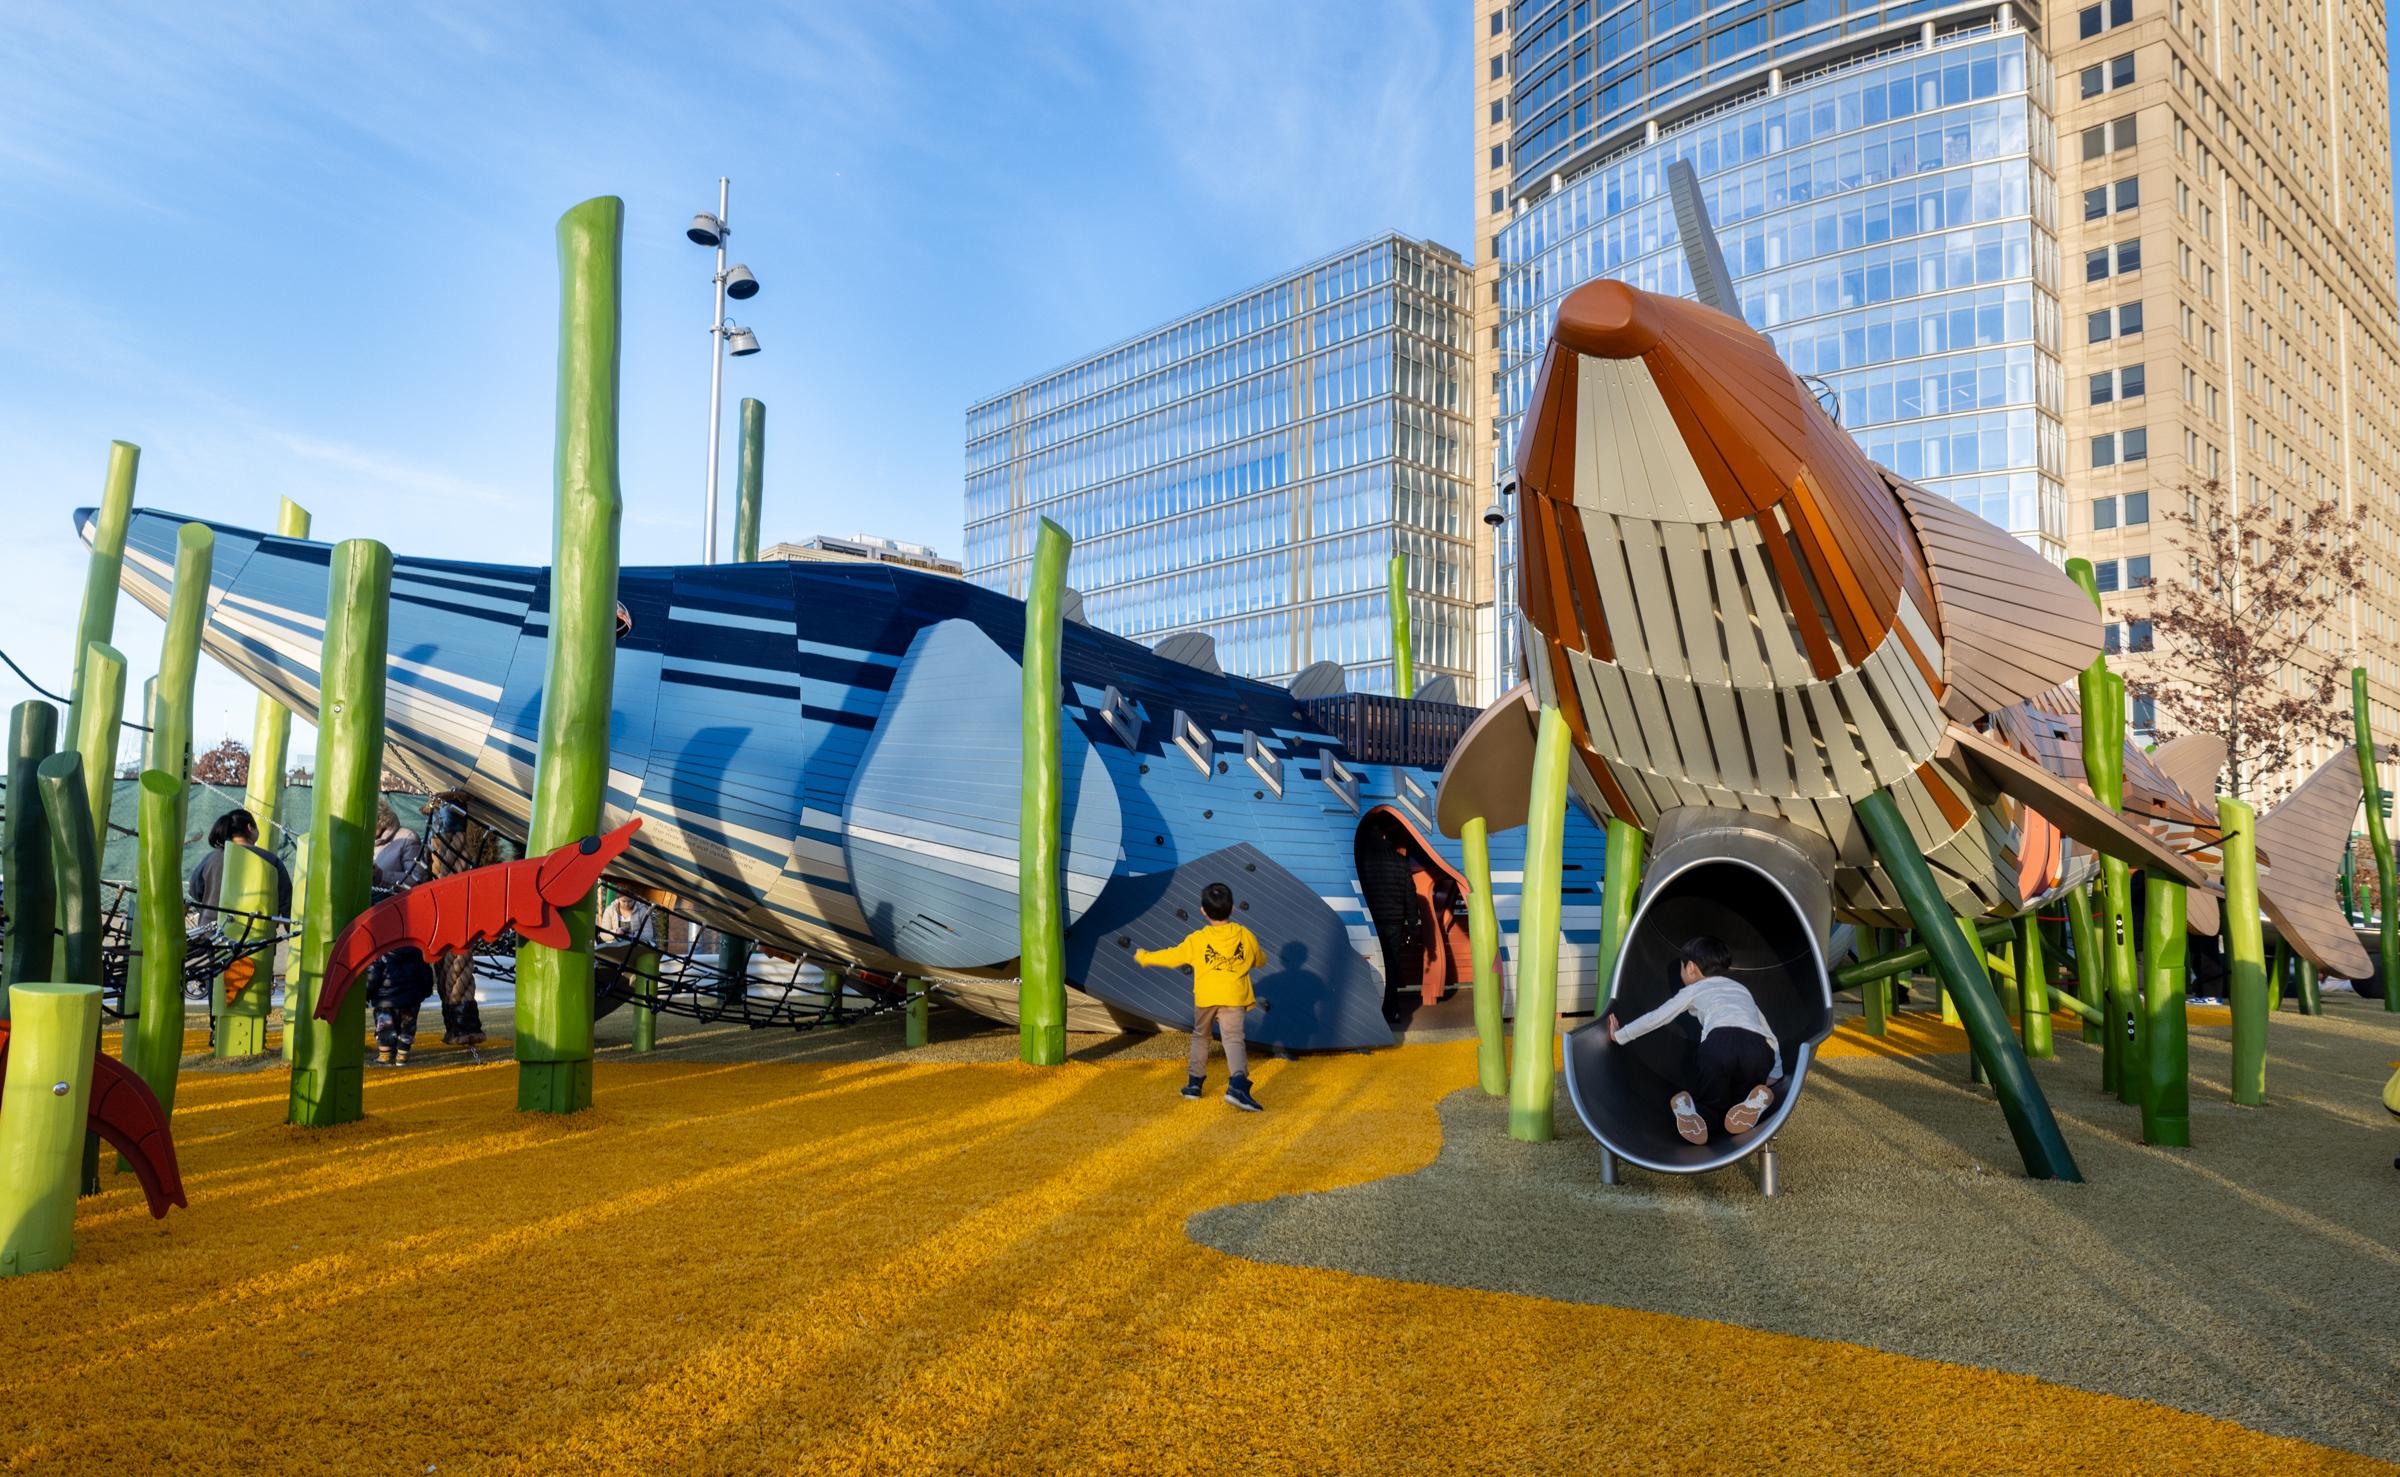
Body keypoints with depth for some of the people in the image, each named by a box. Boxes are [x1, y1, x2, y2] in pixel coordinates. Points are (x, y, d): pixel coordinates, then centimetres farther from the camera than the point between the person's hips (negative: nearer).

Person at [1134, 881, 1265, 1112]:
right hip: (1234, 998, 0)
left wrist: (1144, 957, 21)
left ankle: (1195, 1083, 27)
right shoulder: (1246, 936, 4)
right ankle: (1238, 1084, -30)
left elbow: (1172, 957, 5)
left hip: (1205, 997, 0)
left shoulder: (1196, 940, -2)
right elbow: (1259, 960, 21)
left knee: (1200, 1036, 22)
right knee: (1234, 1039, -7)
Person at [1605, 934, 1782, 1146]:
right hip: (1760, 1051, 3)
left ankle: (1690, 1110, -21)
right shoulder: (1741, 989, 39)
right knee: (1739, 1100, 22)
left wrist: (1619, 1036, 44)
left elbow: (1655, 1019, 32)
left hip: (1719, 1043, -3)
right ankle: (1754, 1104, -13)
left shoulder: (1693, 990, 28)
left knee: (1710, 1103, 14)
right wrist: (1775, 1075, 47)